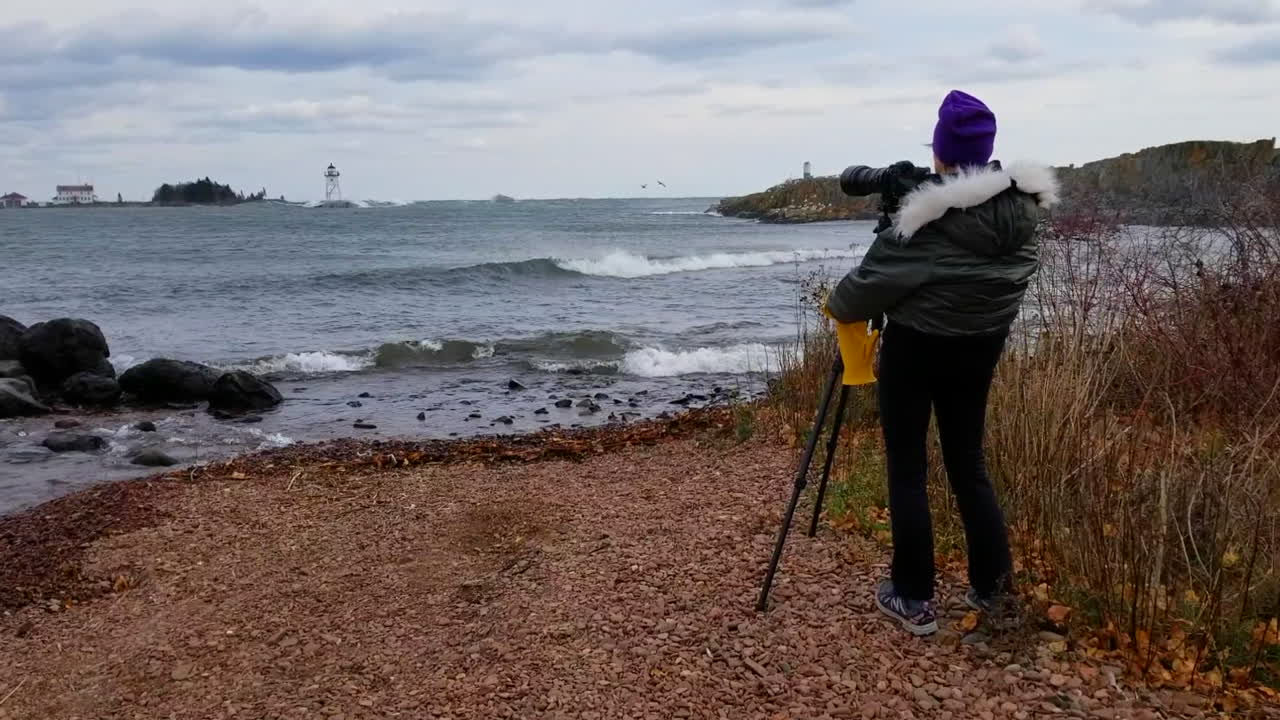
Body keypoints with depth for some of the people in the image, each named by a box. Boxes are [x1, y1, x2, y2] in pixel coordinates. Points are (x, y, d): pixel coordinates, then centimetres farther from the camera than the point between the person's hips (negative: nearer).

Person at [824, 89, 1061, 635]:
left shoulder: (930, 216, -21)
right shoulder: (1021, 208, -2)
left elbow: (878, 276, -14)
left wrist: (837, 305, 5)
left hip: (915, 347, -6)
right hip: (980, 349, 6)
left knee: (906, 470, 4)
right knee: (967, 462, 17)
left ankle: (913, 599, 9)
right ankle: (991, 584, 21)